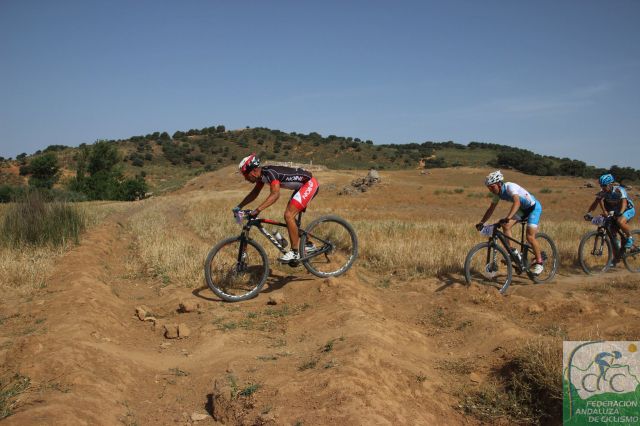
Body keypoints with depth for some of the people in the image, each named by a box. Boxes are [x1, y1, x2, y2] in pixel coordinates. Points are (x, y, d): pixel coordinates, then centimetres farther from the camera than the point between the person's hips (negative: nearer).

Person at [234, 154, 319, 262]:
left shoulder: (269, 172, -25)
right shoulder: (262, 174, 3)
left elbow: (275, 194, -38)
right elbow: (254, 193, 15)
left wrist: (257, 210, -43)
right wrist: (239, 207, 9)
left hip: (309, 184, -10)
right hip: (302, 186, 10)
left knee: (288, 215, -16)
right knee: (290, 216, 12)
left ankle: (295, 252, -8)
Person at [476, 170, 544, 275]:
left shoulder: (510, 187, -32)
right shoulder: (497, 193, -9)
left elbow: (517, 202, -49)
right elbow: (491, 209, -2)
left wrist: (507, 218, -61)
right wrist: (481, 223, -12)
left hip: (534, 207, -7)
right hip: (522, 208, 7)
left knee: (530, 237, -16)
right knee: (506, 226, -13)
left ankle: (539, 263, 1)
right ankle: (511, 253, -1)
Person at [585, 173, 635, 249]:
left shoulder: (619, 190, -28)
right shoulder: (603, 193, -13)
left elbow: (624, 202, -42)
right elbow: (595, 202, -14)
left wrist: (620, 213, -59)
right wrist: (588, 213, -30)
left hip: (628, 209, -6)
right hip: (615, 211, 6)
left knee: (620, 222, -36)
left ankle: (630, 238, -11)